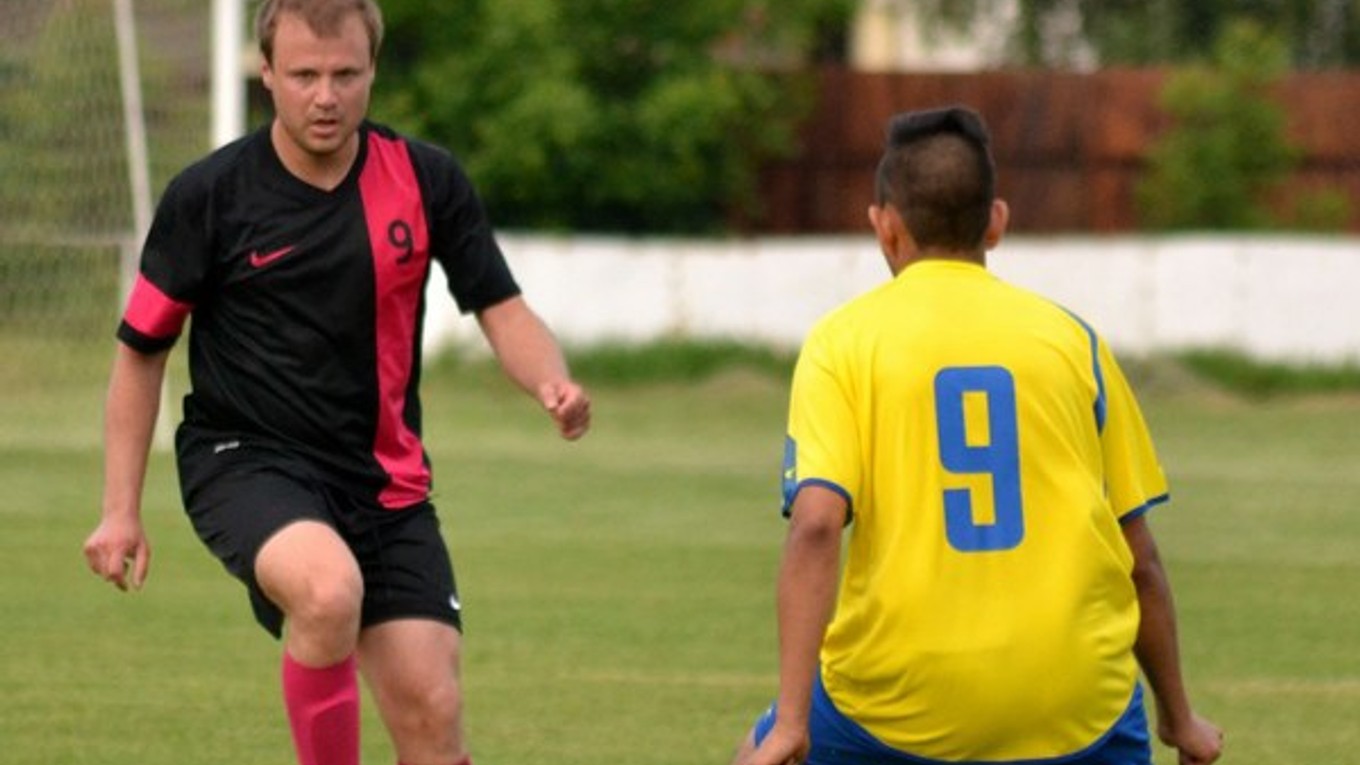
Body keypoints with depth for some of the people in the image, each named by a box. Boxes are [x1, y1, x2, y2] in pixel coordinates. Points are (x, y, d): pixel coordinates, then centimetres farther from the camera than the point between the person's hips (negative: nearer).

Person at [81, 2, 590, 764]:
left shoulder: (426, 180, -2)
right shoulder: (209, 195, -8)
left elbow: (501, 309, 2)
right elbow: (143, 349, 2)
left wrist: (554, 385, -21)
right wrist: (122, 509, -2)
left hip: (386, 480, 3)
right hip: (244, 460, -3)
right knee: (329, 588, -35)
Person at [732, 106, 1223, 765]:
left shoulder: (843, 340, 1)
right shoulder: (1071, 339, 7)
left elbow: (816, 526, -13)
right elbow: (1139, 560, 9)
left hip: (898, 704, -1)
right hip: (1076, 711, 1)